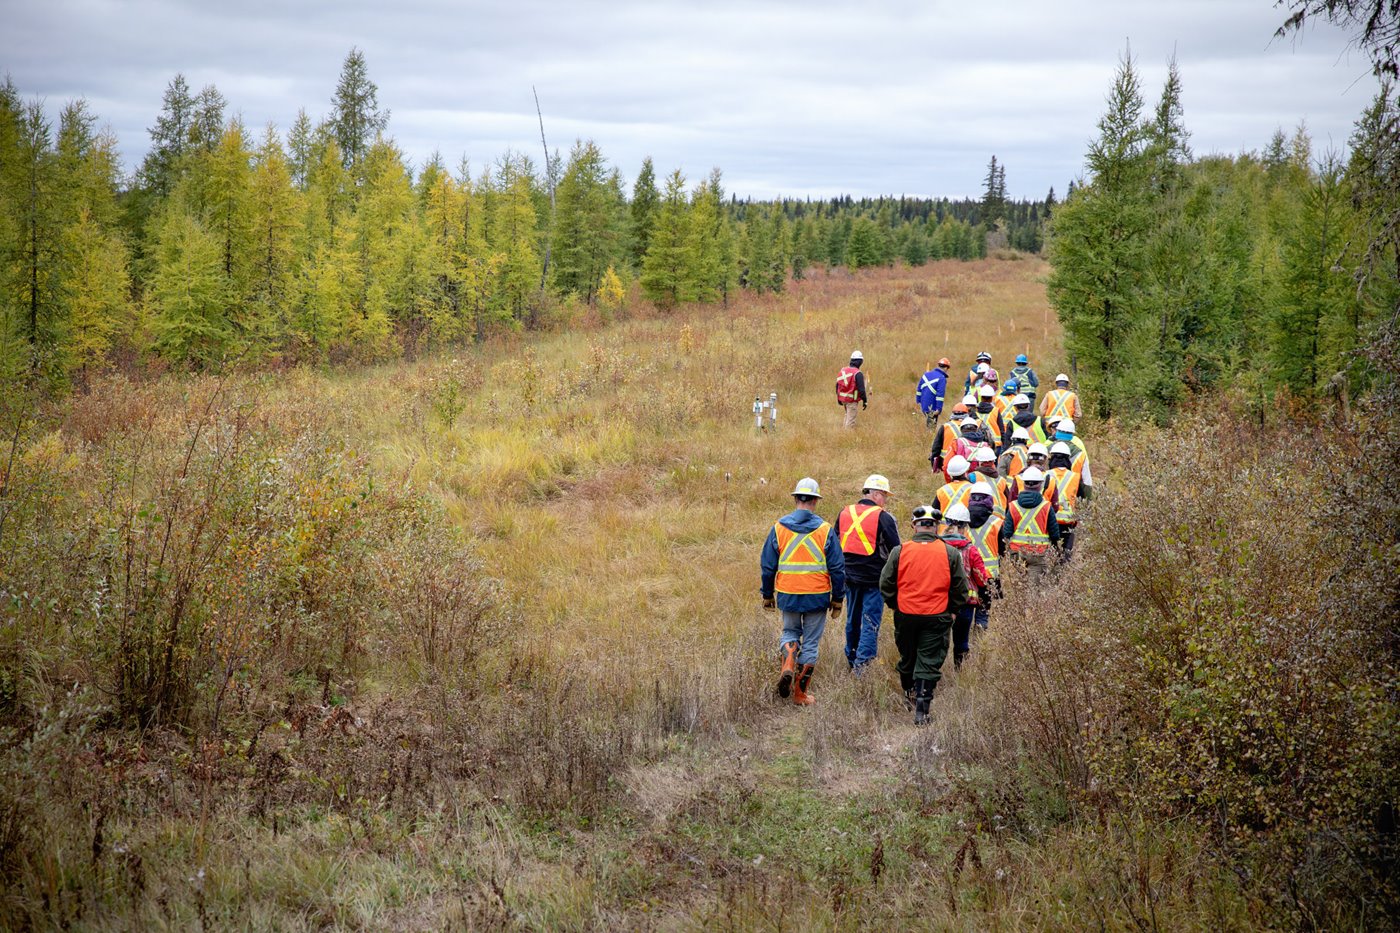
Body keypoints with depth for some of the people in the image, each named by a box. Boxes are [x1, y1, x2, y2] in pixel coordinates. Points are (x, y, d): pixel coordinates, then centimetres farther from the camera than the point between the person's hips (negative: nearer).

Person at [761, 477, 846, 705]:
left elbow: (767, 566, 4)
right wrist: (837, 599, 8)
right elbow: (837, 568, -2)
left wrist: (767, 595, 15)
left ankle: (788, 664, -7)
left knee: (790, 633, 23)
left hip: (787, 595, 1)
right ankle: (801, 693, 13)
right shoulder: (825, 530, -6)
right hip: (817, 596, -1)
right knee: (811, 643, 9)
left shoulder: (779, 528, -2)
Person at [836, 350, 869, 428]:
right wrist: (865, 401, -7)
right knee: (851, 419, -1)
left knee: (848, 415, 24)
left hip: (843, 398, 7)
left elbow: (837, 386, 13)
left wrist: (839, 398, 23)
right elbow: (861, 389, -18)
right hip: (852, 400, -7)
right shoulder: (858, 374, -17)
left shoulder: (842, 370, 6)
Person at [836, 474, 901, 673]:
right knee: (871, 622, -1)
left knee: (852, 620, 18)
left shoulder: (844, 513, 7)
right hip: (874, 578, -6)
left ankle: (851, 660, 29)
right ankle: (863, 663, -8)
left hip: (850, 576, 6)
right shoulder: (883, 517, -11)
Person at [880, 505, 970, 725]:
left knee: (907, 658, 21)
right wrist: (950, 611, 16)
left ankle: (909, 691, 39)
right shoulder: (950, 553, -3)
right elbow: (960, 589, 2)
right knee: (929, 663, 2)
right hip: (937, 617, -1)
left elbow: (885, 585, 1)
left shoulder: (899, 551, -4)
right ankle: (922, 708, -5)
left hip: (905, 616, 1)